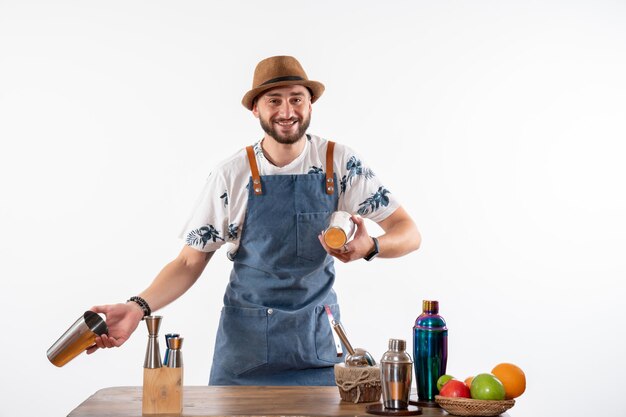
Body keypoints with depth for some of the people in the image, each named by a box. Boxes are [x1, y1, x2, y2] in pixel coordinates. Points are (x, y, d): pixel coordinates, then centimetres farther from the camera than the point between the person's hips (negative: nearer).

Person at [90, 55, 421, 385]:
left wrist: (369, 246, -28)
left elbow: (409, 234, -6)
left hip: (316, 340, 0)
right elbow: (190, 262, -3)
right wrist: (139, 307, -20)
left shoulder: (340, 162, -6)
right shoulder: (231, 175, -7)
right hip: (244, 343, 0)